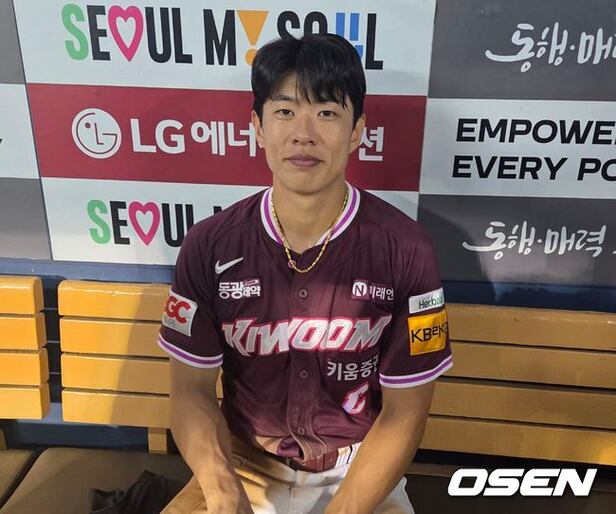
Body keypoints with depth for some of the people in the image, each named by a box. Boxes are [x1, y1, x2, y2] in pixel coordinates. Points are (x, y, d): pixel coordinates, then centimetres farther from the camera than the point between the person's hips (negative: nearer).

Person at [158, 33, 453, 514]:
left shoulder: (405, 250, -16)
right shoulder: (209, 247, -11)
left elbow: (404, 412, -10)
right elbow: (192, 388, -4)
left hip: (361, 472, 0)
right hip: (244, 465, 1)